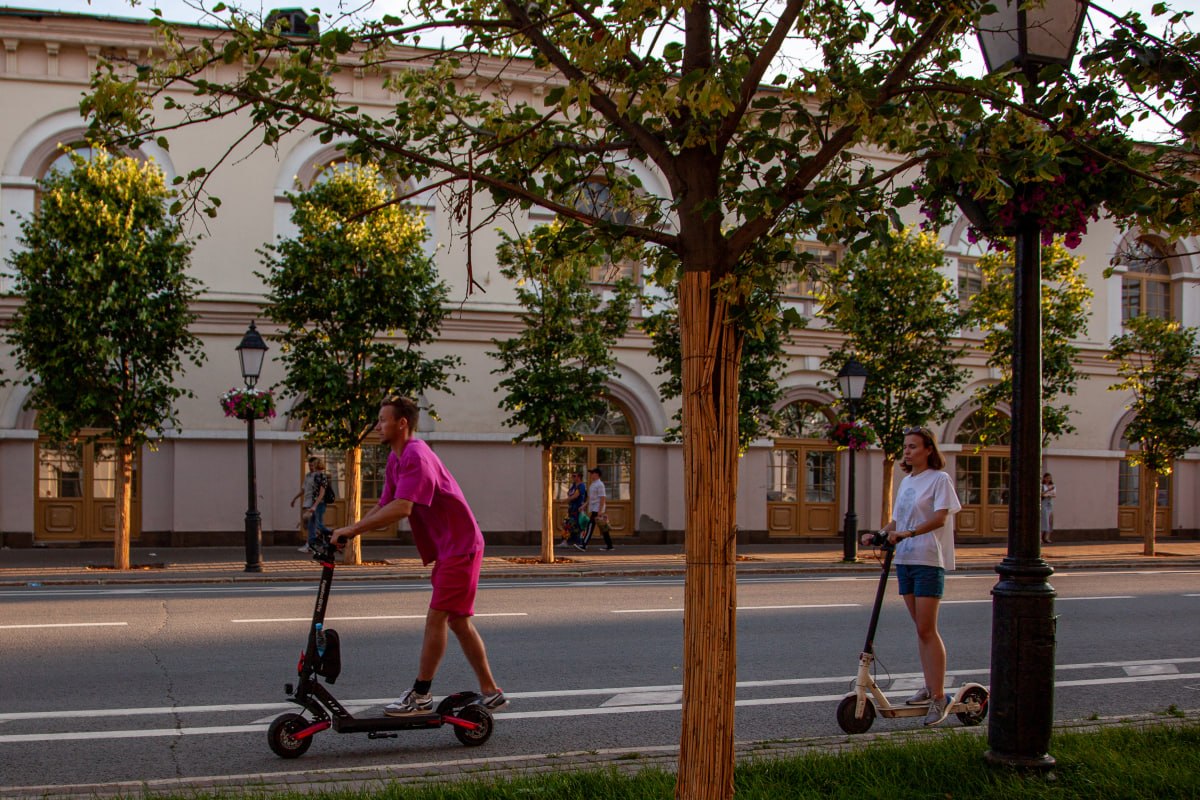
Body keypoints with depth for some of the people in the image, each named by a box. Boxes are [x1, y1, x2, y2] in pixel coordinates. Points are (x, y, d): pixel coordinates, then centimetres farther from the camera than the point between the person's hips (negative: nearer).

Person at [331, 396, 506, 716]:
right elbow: (383, 506, 11)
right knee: (458, 622, 13)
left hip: (459, 547, -10)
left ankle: (420, 696, -1)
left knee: (436, 619, -8)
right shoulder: (396, 459, 12)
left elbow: (401, 508, -32)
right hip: (448, 548, 10)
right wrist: (351, 531, -4)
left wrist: (352, 529, -30)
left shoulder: (416, 457, -21)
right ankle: (491, 693, 19)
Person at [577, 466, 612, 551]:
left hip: (597, 510, -10)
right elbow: (590, 498, 23)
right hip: (593, 509, 10)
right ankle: (609, 545, 15)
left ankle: (584, 545, -18)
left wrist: (600, 511, -23)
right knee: (603, 528, 11)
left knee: (590, 526, -14)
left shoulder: (600, 484, -13)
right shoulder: (592, 484, 18)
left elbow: (603, 498, -18)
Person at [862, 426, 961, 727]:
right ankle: (929, 688, 22)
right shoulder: (906, 481, 17)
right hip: (904, 559, 7)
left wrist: (908, 533, -30)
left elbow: (940, 518, -19)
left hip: (929, 560, -7)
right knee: (920, 628, 13)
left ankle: (939, 697, -7)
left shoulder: (939, 479, -6)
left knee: (927, 629, -10)